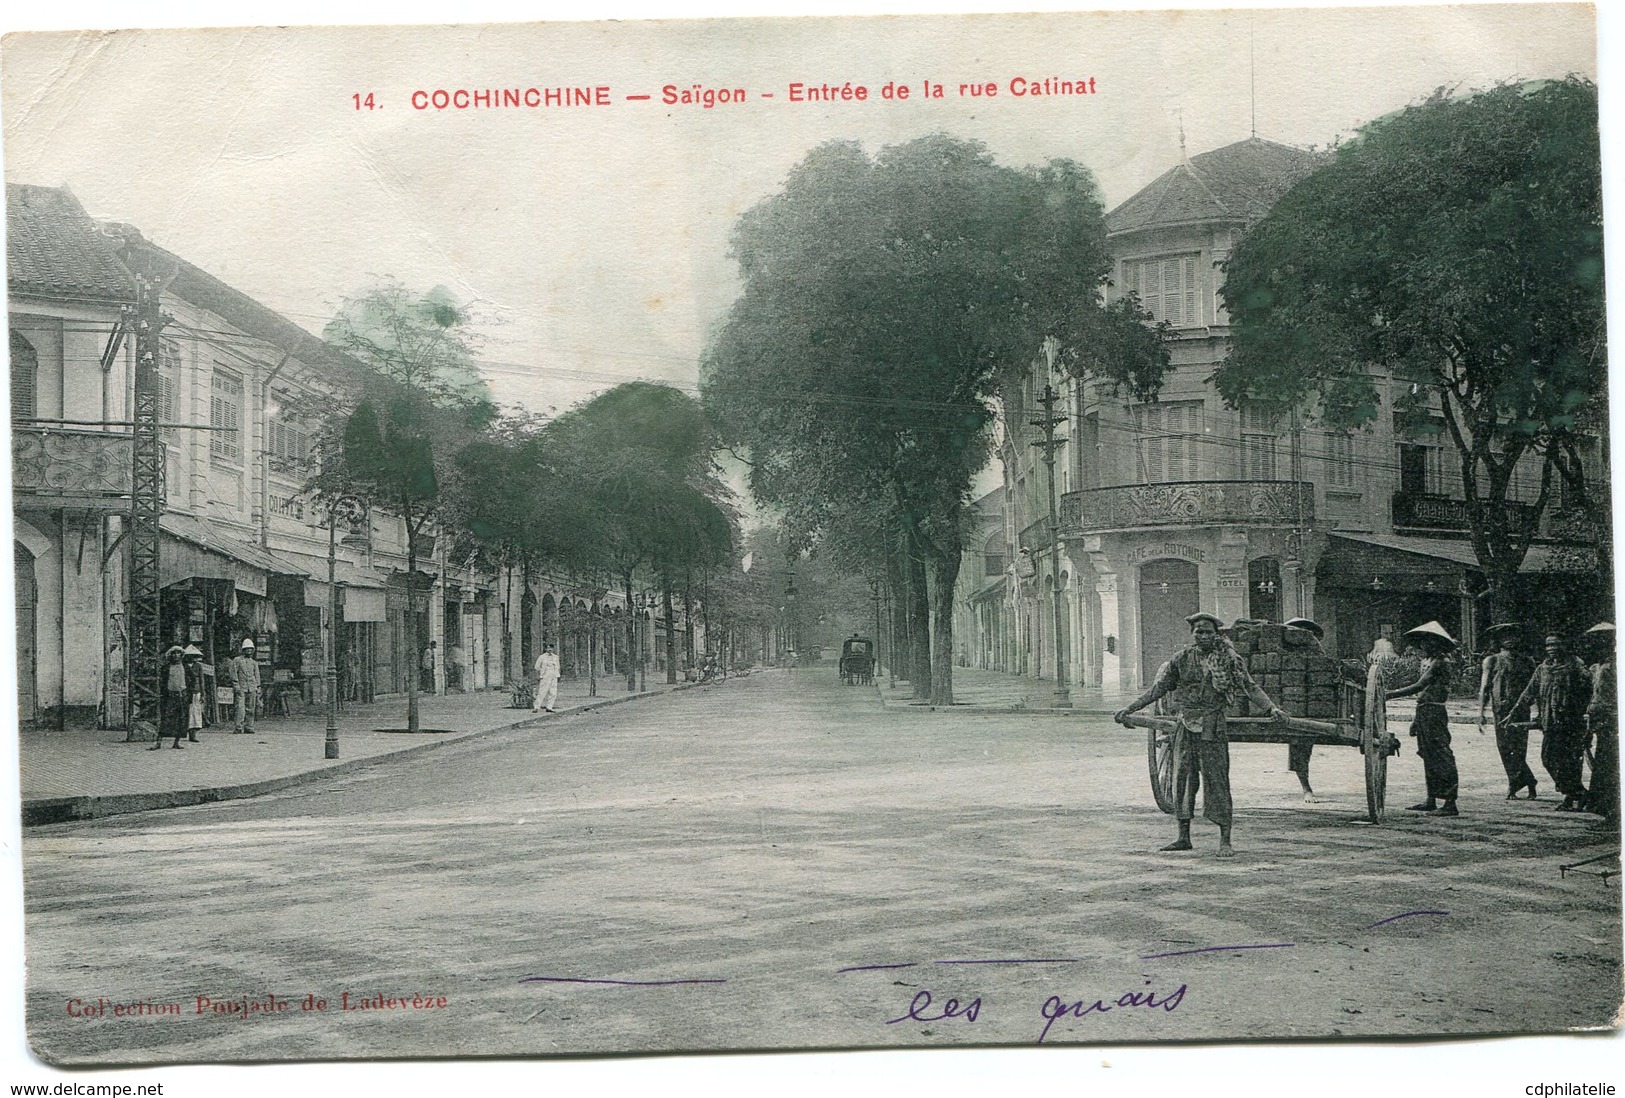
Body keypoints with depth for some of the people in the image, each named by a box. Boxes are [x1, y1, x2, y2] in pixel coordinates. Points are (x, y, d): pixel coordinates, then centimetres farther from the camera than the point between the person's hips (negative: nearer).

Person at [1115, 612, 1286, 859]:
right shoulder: (1182, 660, 7)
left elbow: (1250, 687, 0)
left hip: (1212, 728, -3)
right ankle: (1184, 837, 17)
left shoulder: (1229, 659, 1)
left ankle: (1225, 841, -1)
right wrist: (1129, 710, 9)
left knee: (1216, 781, -6)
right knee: (1183, 779, 6)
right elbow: (1158, 688, 12)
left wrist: (1272, 708, -14)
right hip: (1185, 727, 3)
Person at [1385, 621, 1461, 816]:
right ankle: (1431, 800, 18)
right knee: (1428, 757, 12)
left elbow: (1420, 686, -20)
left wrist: (1391, 694, -21)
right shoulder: (1426, 661, 17)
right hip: (1424, 712, 10)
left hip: (1435, 713, -10)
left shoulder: (1440, 661, -12)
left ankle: (1450, 803, -10)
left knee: (1442, 757, -10)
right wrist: (1417, 720, 21)